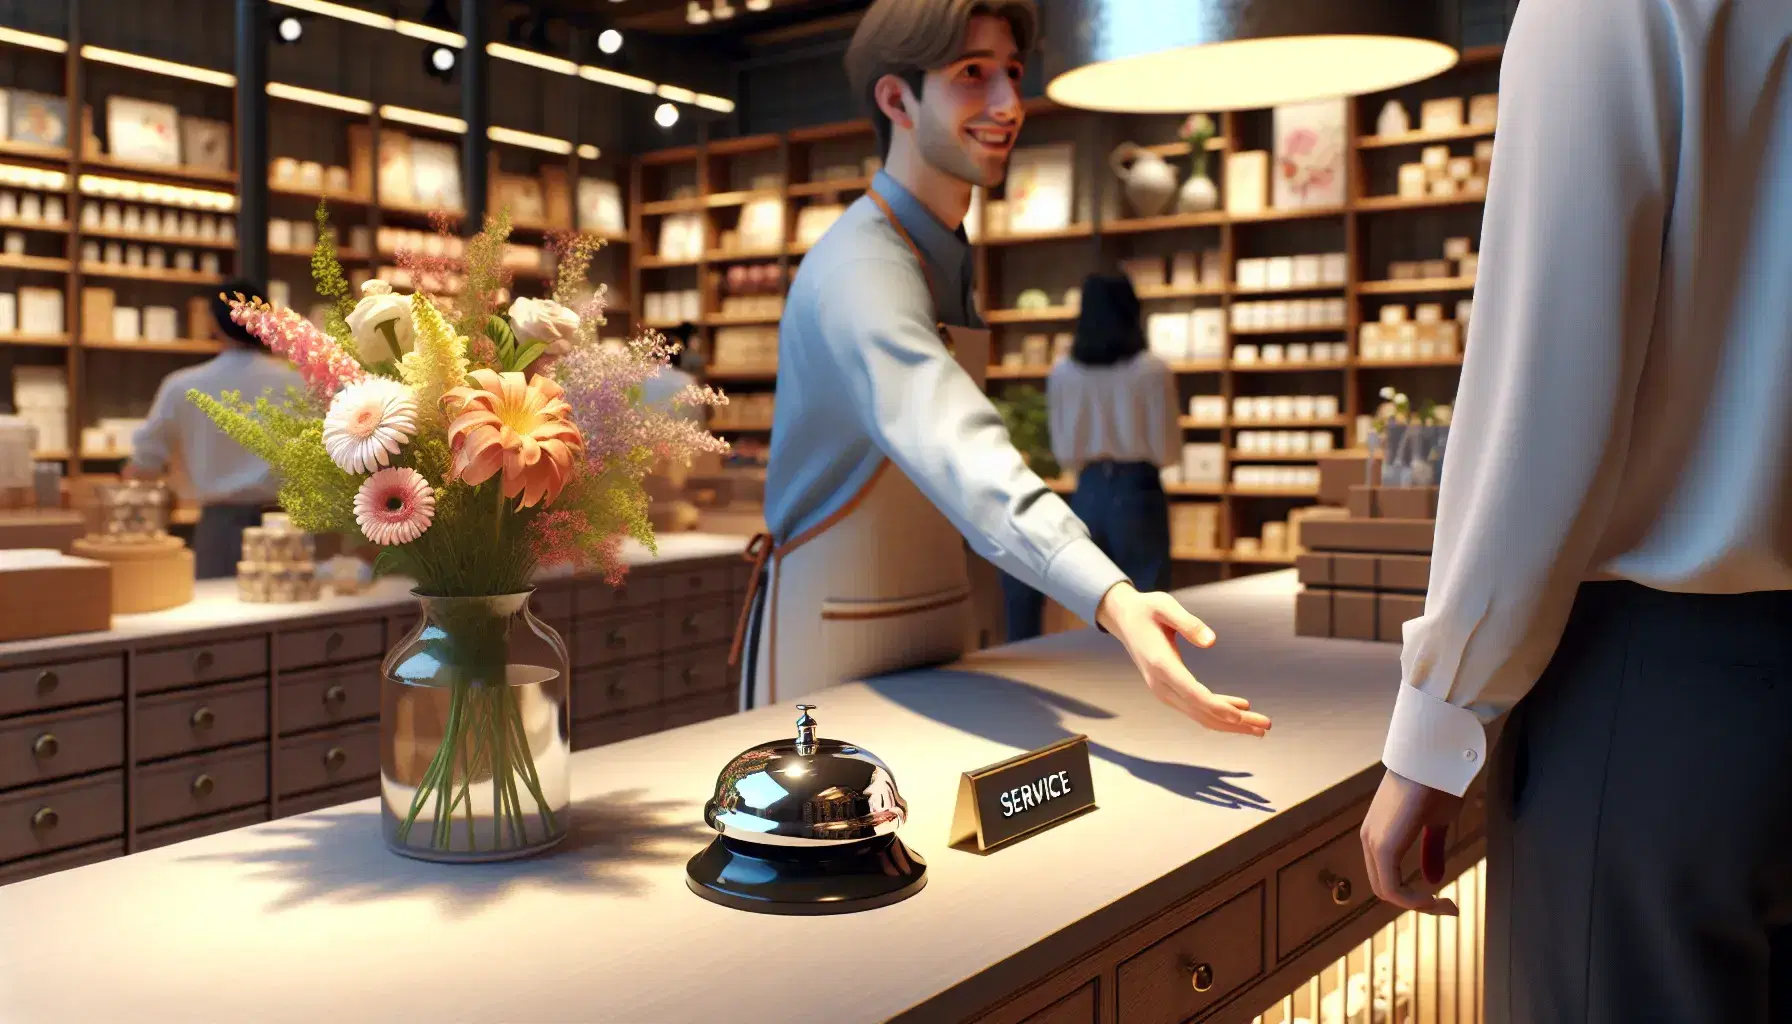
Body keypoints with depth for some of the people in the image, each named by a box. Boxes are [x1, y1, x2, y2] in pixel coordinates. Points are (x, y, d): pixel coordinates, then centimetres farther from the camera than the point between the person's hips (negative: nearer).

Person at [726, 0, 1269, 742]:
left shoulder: (945, 256, 7)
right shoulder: (861, 270, -24)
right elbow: (960, 453, -41)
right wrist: (1114, 601, -54)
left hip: (937, 622, 9)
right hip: (833, 638, -8)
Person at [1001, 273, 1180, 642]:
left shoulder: (1061, 373, 2)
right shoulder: (1153, 370, -8)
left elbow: (1064, 452, 8)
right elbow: (1167, 450, -5)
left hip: (1088, 496, 4)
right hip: (1139, 495, -4)